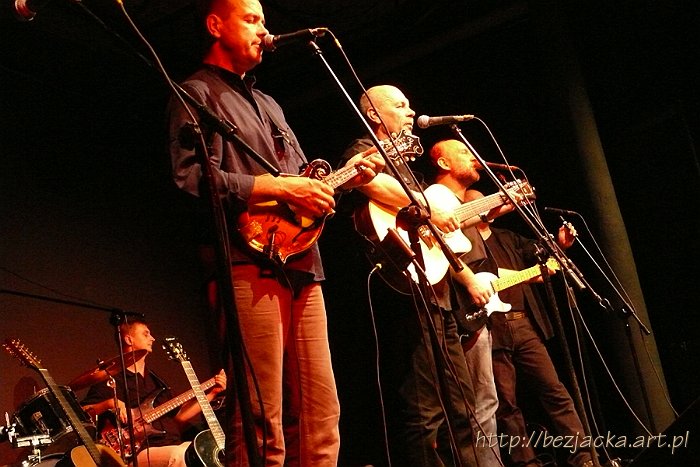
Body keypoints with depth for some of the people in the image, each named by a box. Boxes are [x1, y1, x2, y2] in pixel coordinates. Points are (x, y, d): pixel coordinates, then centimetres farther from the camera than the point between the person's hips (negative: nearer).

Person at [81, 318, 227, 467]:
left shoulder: (154, 379, 24)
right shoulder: (112, 379, 1)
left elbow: (177, 417, 23)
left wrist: (212, 392, 20)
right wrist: (109, 403, -24)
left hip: (174, 445, 7)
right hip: (141, 451, -7)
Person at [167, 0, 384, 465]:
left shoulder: (269, 104, 30)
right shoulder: (198, 92, 4)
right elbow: (192, 177, -12)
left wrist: (345, 176, 11)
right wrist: (282, 188, -15)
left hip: (302, 267, 8)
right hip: (250, 265, -8)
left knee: (320, 422, 7)